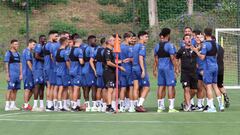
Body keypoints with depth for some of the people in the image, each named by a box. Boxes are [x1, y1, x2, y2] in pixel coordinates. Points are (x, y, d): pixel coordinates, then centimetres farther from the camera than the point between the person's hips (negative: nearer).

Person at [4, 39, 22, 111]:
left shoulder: (18, 54, 18)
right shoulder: (8, 53, -3)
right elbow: (6, 65, -7)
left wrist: (21, 74, 11)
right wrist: (7, 75, -12)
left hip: (18, 75, 7)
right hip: (11, 75, -7)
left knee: (15, 90, 7)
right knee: (10, 89, -10)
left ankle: (13, 105, 13)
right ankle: (7, 105, -10)